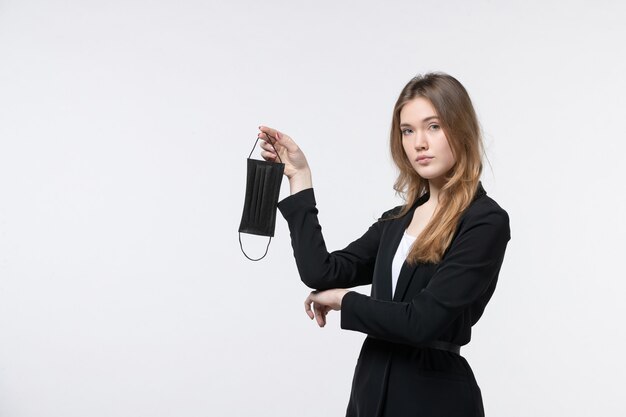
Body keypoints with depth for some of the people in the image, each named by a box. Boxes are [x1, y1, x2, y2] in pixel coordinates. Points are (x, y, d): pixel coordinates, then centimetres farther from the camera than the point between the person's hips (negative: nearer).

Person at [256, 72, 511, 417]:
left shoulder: (486, 221, -13)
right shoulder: (399, 218, 9)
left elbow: (423, 320, -21)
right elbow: (320, 273, -1)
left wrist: (343, 300, -7)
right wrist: (300, 176, 5)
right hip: (373, 387, 7)